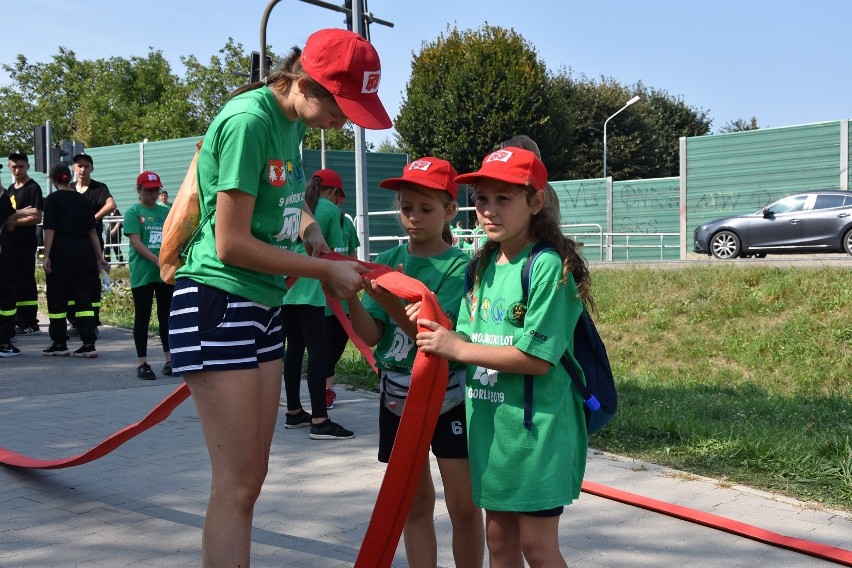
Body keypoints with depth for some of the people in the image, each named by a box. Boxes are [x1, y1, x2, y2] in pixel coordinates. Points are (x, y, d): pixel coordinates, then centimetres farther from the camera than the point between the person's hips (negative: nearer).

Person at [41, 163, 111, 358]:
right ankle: (89, 344, -2)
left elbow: (50, 230, -10)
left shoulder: (53, 199, -3)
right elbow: (92, 231, 9)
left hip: (61, 249, -4)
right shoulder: (83, 200, 10)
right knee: (84, 297, 5)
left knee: (57, 298, 7)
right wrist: (100, 257, 12)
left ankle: (59, 344, 12)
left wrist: (47, 256, -11)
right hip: (84, 250, 4)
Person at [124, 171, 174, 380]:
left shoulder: (165, 212, 11)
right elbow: (136, 242, -10)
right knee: (142, 317, 3)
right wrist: (157, 260, -21)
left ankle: (170, 360, 16)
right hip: (142, 274, -4)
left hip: (166, 274, 4)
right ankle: (142, 363, 8)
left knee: (166, 316, 9)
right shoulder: (133, 212, -1)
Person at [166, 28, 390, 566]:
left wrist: (308, 224, 7)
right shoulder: (249, 120, -18)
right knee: (237, 482, -7)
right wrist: (327, 270, -12)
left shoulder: (293, 120, 8)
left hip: (264, 304, 9)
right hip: (218, 303, -9)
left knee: (251, 475, 13)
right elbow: (231, 244, -20)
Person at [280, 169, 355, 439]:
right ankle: (320, 421, -11)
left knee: (294, 348, 14)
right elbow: (336, 251, 3)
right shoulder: (331, 209, 2)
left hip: (285, 283, 6)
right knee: (318, 350, -7)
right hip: (309, 287, -6)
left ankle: (294, 412, 22)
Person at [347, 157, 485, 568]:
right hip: (398, 397, 4)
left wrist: (391, 302, -34)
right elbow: (371, 336, -5)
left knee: (464, 506, 2)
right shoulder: (387, 261, 1)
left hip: (449, 398, -4)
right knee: (415, 503, 12)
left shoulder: (460, 266, -11)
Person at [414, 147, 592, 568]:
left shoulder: (548, 266, -15)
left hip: (536, 424, -7)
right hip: (489, 421, 7)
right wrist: (434, 331, -12)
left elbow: (538, 357, -21)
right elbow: (468, 339, 8)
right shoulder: (483, 265, 8)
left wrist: (458, 349, -18)